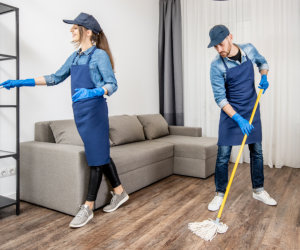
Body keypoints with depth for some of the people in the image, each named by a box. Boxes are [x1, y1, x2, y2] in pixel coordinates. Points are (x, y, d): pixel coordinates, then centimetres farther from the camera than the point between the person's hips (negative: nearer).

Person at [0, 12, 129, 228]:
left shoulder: (99, 55, -7)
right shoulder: (75, 56, 15)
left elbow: (112, 85, -11)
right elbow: (56, 78, 19)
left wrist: (92, 92, -29)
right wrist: (23, 82, 15)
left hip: (94, 110, -8)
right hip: (80, 111, 8)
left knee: (97, 157, -1)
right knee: (100, 154, 12)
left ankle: (88, 208, 7)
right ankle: (119, 192, 27)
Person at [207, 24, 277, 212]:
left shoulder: (249, 50, -4)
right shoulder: (217, 66, -16)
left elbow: (262, 62, 18)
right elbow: (220, 98, -17)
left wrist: (264, 77, -3)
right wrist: (238, 119, -26)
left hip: (252, 111, 4)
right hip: (230, 113, -3)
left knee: (257, 152, 10)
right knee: (223, 155, -4)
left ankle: (258, 190, 28)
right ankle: (220, 194, 12)